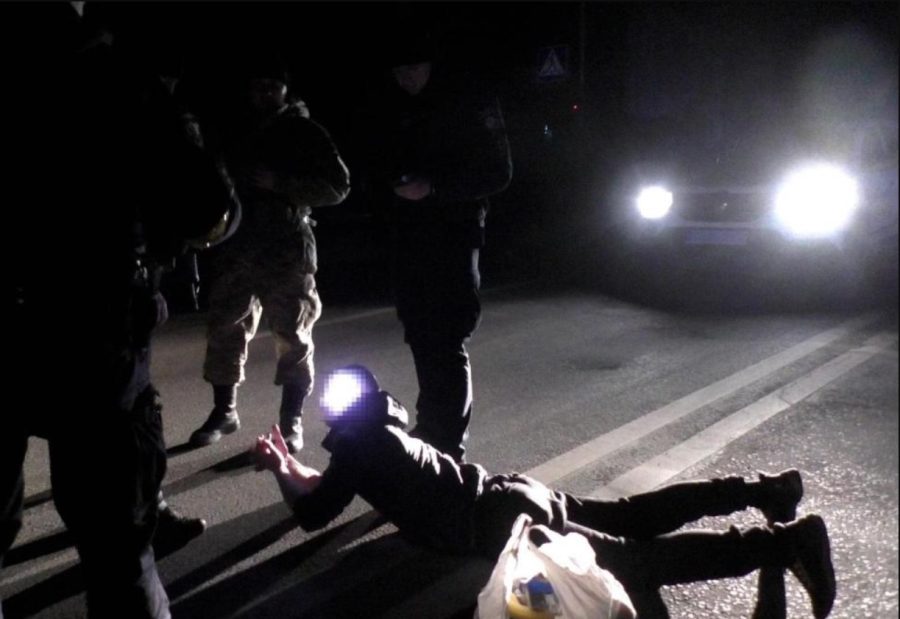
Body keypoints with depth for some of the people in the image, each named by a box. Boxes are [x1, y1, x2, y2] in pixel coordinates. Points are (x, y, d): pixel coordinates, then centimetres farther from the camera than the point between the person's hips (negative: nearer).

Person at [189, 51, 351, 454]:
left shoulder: (305, 132, 3)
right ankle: (224, 411, 21)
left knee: (293, 337, -1)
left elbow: (337, 186, -5)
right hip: (235, 246, 5)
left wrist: (279, 183, -14)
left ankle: (291, 421, 8)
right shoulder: (235, 134, 17)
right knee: (224, 330, 7)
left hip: (286, 249, -4)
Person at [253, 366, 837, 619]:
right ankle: (761, 488, 18)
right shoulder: (382, 429, 22)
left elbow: (314, 513, 1)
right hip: (516, 495, 9)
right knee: (634, 516, 16)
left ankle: (782, 542, -23)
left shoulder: (358, 445, -3)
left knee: (638, 560, -15)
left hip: (503, 520, -9)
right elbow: (338, 485, 38)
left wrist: (282, 474, 16)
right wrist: (290, 466, 34)